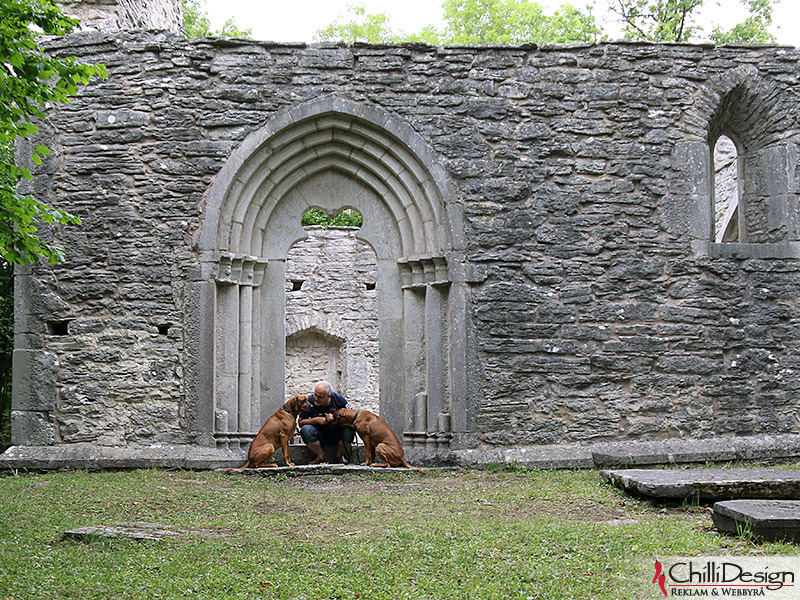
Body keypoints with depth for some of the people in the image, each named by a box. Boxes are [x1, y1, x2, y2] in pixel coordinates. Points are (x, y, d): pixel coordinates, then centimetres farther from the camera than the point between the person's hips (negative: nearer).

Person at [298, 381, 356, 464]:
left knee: (349, 428, -30)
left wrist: (335, 418, -23)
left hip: (337, 434, 0)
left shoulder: (338, 399, -12)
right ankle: (320, 456, -10)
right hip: (320, 437, 0)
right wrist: (316, 420, -21)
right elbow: (300, 422, -6)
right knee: (305, 429, -28)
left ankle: (340, 456, -5)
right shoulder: (310, 401, -11)